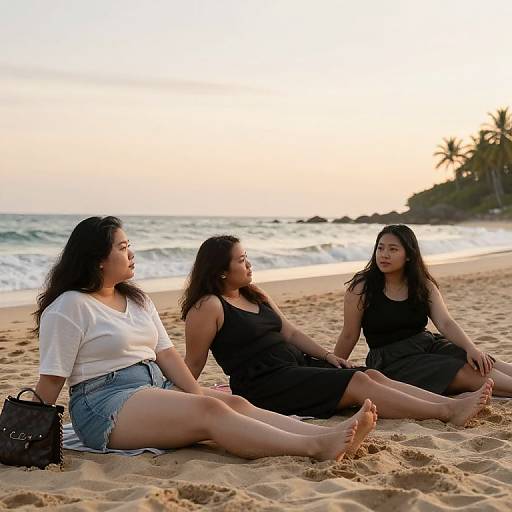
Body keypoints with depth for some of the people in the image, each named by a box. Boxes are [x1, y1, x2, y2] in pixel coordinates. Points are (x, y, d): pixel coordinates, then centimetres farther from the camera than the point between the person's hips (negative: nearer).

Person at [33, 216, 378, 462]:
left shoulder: (137, 299, 17)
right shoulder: (68, 307, -7)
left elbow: (166, 353, 10)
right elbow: (51, 379, -8)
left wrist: (198, 393, -3)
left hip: (157, 388, 8)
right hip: (107, 404, -8)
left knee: (236, 403, -16)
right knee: (210, 411, -28)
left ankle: (329, 436, -31)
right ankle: (315, 447, -40)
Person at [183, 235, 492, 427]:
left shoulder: (256, 297, 17)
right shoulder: (208, 306, -9)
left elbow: (290, 333, 17)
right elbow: (193, 364, -7)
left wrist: (327, 355, 6)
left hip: (297, 364, 9)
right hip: (264, 385, -9)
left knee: (373, 375, -8)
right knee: (358, 383, -20)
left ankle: (454, 404, -16)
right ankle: (448, 412, -22)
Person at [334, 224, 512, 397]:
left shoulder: (424, 285, 6)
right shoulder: (361, 287, -7)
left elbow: (446, 323, -6)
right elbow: (349, 336, 0)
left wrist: (471, 349, -22)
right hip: (391, 360, -5)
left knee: (480, 364, -19)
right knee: (466, 373, -23)